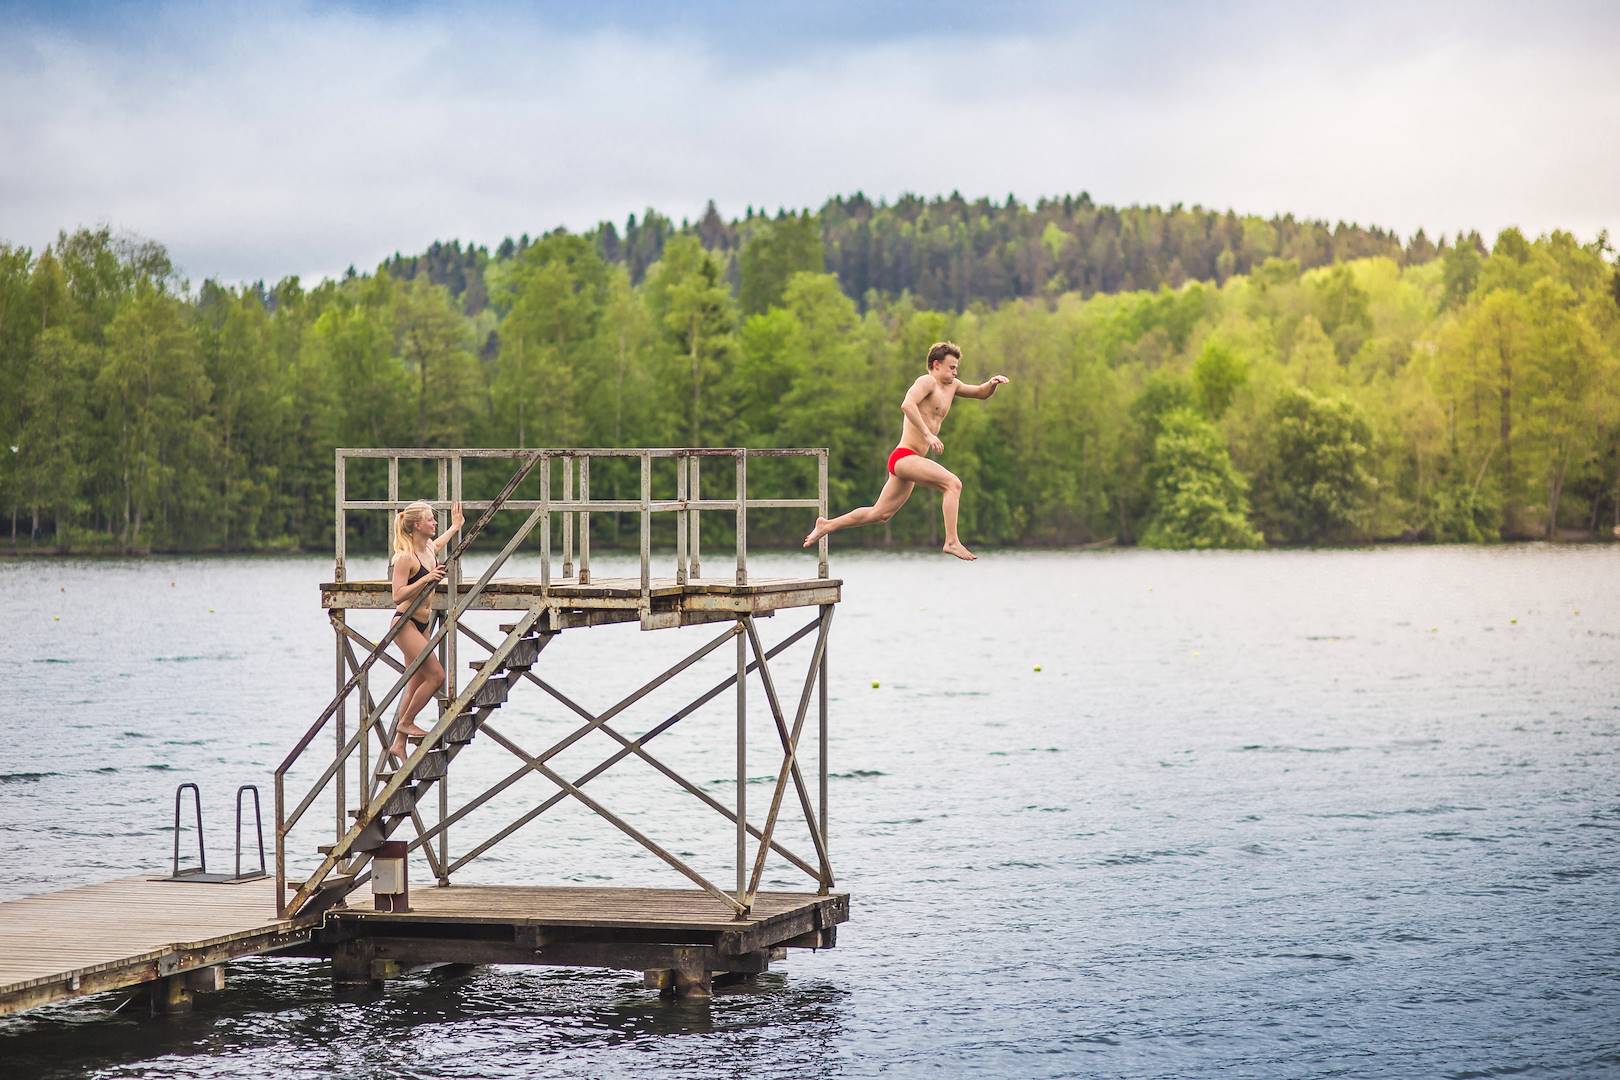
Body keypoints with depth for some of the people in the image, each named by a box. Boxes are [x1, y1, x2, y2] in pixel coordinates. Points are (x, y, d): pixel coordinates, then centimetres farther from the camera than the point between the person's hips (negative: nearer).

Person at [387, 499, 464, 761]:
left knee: (416, 682, 7)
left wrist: (455, 526, 44)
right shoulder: (405, 557, -18)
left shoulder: (430, 548, 7)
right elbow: (398, 595, -23)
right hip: (405, 623, -9)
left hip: (422, 624, 9)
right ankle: (406, 722, 3)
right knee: (436, 675, -13)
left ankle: (399, 743, 12)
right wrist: (426, 578, -28)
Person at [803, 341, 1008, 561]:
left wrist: (992, 383, 8)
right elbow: (907, 405, -26)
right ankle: (952, 541, -29)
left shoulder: (951, 386, 19)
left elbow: (980, 393, 30)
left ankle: (827, 525, 26)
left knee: (880, 514, 15)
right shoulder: (927, 382, -8)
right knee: (953, 483, -24)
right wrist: (928, 434, -31)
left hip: (911, 462, 10)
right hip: (904, 456, -10)